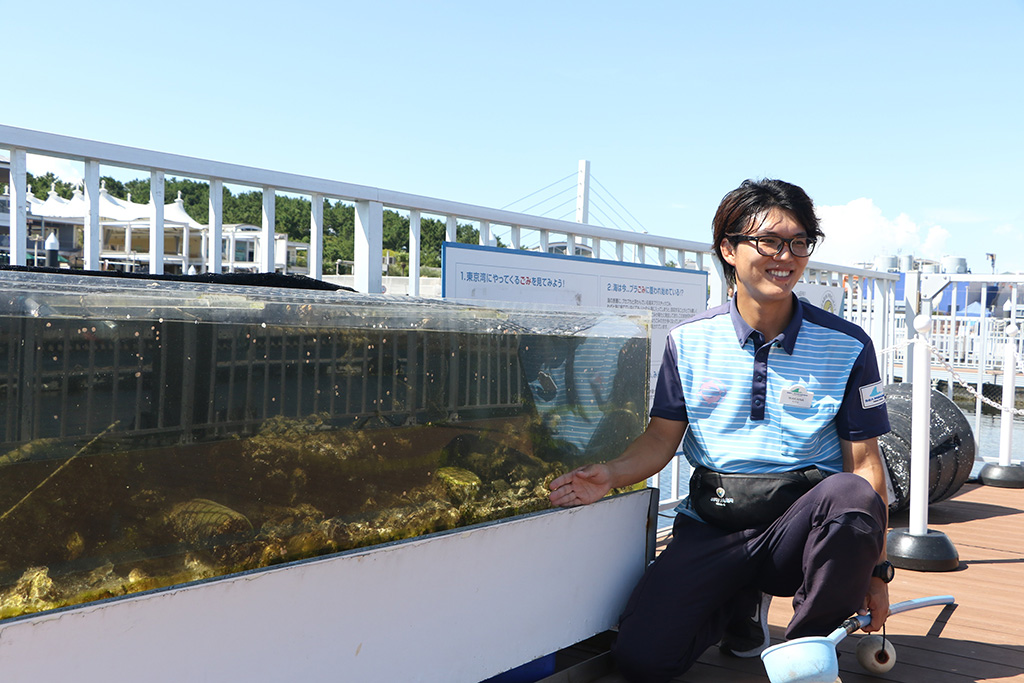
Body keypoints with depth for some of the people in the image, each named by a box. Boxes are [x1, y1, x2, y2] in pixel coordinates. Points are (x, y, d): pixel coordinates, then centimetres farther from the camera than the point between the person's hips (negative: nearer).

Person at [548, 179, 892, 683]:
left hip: (803, 521, -1)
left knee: (852, 494, -36)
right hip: (712, 526, 1)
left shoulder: (847, 346, -1)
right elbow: (662, 437, 5)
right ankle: (743, 601, 17)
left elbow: (864, 462, -1)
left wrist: (876, 569, -3)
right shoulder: (689, 341, 3)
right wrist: (611, 475, -16)